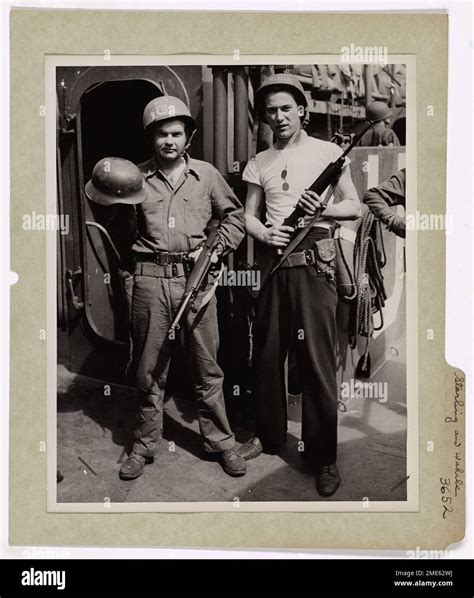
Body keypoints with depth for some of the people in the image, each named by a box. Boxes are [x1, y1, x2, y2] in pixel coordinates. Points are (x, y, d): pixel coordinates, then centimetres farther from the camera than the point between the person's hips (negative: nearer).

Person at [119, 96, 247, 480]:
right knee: (150, 368, 8)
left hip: (196, 276, 0)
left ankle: (221, 442, 20)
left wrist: (217, 247, 1)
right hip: (151, 279, 0)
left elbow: (234, 216, 15)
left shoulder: (206, 174, 8)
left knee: (206, 365, 6)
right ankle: (145, 446, 22)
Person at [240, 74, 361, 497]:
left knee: (318, 360, -3)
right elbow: (249, 216, 12)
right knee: (268, 354, 10)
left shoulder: (328, 151, 5)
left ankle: (323, 456, 8)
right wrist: (265, 234, -10)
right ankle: (269, 435, 28)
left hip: (315, 263, -4)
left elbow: (355, 207, 2)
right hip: (273, 262, 4)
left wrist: (323, 209, -17)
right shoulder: (259, 162, 14)